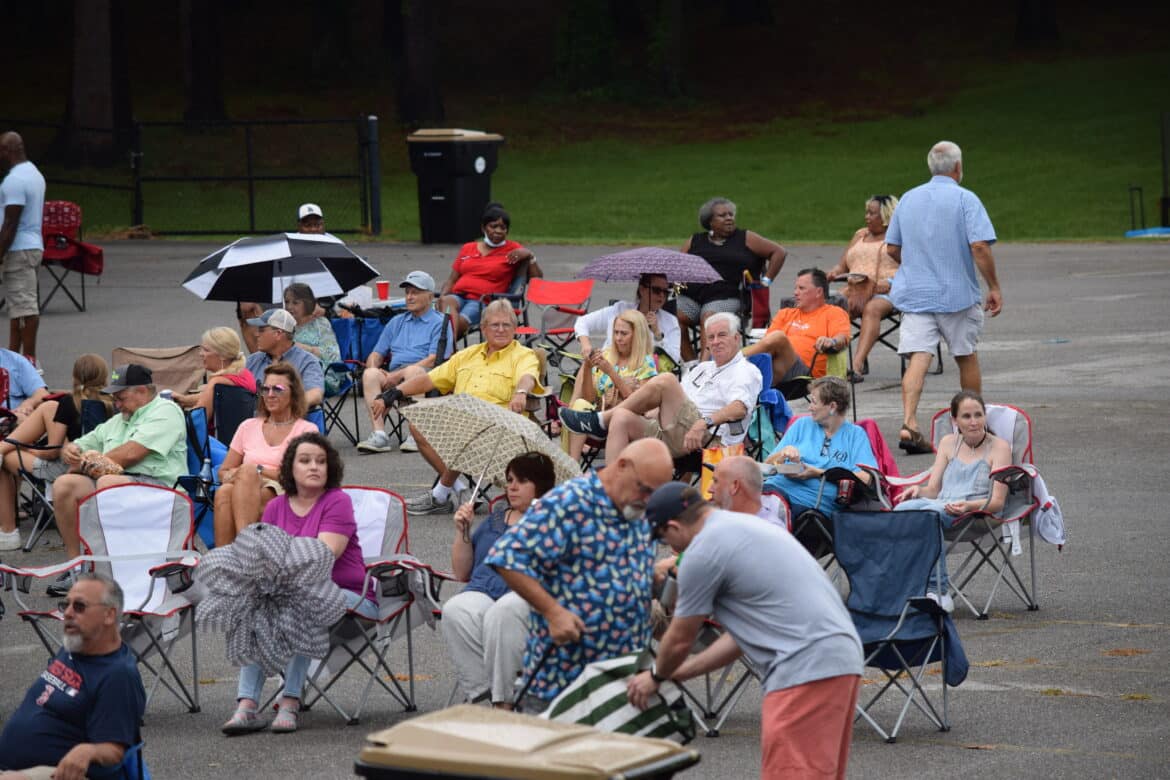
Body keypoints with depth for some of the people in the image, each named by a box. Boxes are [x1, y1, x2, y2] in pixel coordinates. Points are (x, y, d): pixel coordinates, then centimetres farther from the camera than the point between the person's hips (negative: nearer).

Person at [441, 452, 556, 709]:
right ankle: (481, 695, -32)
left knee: (503, 613, -40)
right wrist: (462, 531, 15)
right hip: (483, 590, 4)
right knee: (454, 612, -31)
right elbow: (461, 573, 28)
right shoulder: (495, 519, 29)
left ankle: (504, 703, -37)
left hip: (531, 594, -4)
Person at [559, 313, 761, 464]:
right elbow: (672, 405, 32)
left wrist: (705, 422, -30)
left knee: (665, 381, -25)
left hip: (705, 438, -8)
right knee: (622, 418, -19)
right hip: (669, 435, 8)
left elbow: (740, 408, -14)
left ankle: (601, 421, -14)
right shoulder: (702, 368, 33)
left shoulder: (747, 372, 6)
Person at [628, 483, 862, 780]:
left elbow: (680, 641, 6)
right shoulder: (747, 525, 24)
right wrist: (681, 672, 34)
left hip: (806, 669, -10)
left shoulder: (702, 552, -6)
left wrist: (656, 677, 27)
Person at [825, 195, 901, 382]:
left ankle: (857, 365, -52)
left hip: (887, 291, -5)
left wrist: (890, 281, -18)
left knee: (872, 309, -38)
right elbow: (842, 266, 26)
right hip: (856, 289, 5)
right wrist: (834, 272, 2)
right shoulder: (860, 236, 28)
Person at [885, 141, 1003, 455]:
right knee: (966, 356, 14)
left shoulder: (908, 199, 8)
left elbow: (893, 248, 14)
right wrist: (994, 287, -9)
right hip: (958, 293, -3)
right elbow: (979, 246, -17)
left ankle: (909, 424, -25)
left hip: (914, 293, 3)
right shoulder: (965, 199, -7)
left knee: (918, 358, -7)